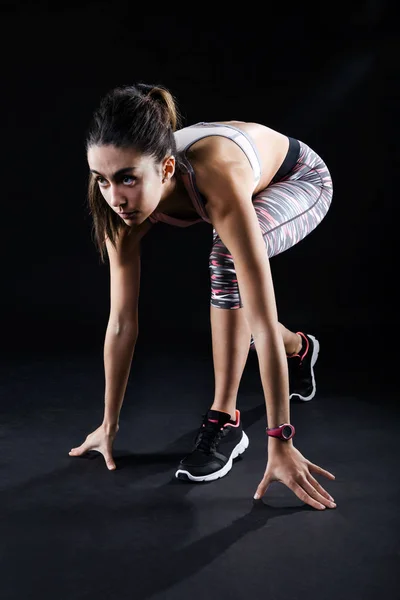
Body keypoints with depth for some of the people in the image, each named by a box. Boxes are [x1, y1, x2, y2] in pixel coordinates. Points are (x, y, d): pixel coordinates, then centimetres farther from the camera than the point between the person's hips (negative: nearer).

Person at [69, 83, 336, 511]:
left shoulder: (217, 183, -46)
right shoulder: (126, 203, -29)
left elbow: (263, 323, -45)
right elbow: (122, 322, -20)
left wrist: (280, 443, -43)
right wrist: (109, 426, -13)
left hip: (301, 181, -5)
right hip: (254, 193, 6)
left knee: (229, 257, -33)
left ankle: (224, 419, -19)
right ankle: (299, 350, 41)